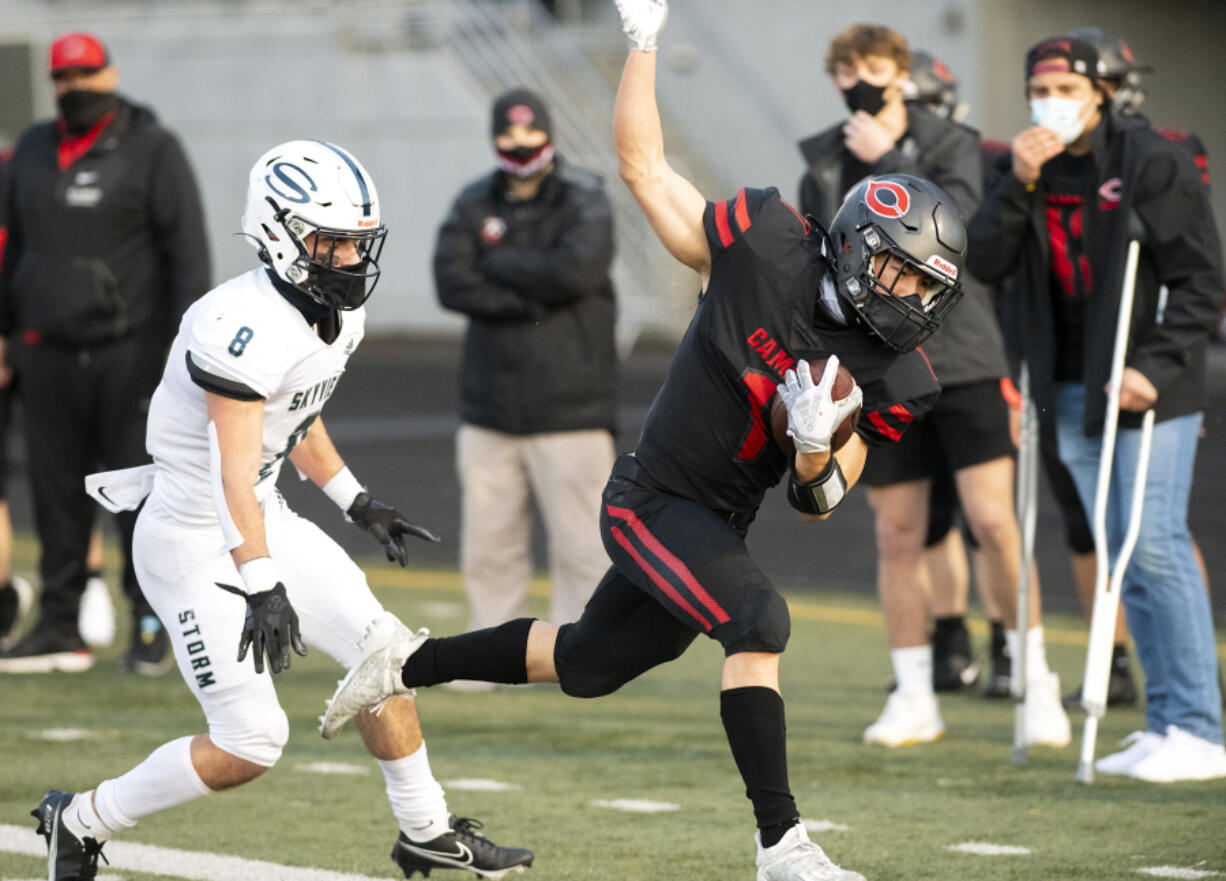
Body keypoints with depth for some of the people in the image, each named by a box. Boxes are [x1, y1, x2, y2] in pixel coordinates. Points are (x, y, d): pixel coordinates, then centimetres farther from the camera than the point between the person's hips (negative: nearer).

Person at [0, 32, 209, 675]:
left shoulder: (151, 150, -3)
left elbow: (188, 249, -7)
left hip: (130, 352, -5)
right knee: (56, 494, 5)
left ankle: (150, 623, 6)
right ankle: (60, 627, 10)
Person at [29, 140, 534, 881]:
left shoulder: (340, 314, 3)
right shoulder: (248, 327, -27)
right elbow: (235, 470, -30)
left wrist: (357, 503, 25)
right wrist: (262, 586, -35)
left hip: (266, 522, 9)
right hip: (194, 540, -9)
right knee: (250, 744, -10)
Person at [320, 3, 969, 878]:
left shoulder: (893, 381, -6)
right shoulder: (770, 247, -19)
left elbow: (818, 503, -5)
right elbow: (643, 166, -9)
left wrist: (817, 446, -27)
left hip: (718, 525, 7)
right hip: (652, 501, -7)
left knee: (588, 665, 22)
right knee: (758, 619, -28)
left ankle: (411, 663, 45)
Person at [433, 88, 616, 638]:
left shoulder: (584, 201, -1)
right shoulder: (473, 205, 9)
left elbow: (577, 269, -20)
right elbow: (452, 284, -7)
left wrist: (498, 263, -8)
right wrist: (536, 297, -13)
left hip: (568, 410, -4)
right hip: (489, 413, 4)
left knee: (580, 548, -4)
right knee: (488, 550, 7)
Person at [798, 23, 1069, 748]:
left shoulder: (953, 146, 0)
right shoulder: (823, 166, 9)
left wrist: (887, 164, -16)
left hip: (963, 361, -3)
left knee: (994, 523, -9)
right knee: (898, 537, 4)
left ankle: (1036, 680, 2)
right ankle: (915, 699, 12)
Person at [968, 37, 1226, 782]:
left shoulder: (1154, 163, -8)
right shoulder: (1036, 172, 11)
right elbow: (986, 262, 1)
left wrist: (1157, 366, -20)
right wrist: (1019, 185, -13)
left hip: (1149, 385, -6)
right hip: (1074, 390, 6)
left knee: (1155, 546, -12)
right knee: (1123, 559, 7)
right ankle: (1165, 723, 11)